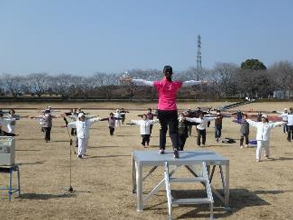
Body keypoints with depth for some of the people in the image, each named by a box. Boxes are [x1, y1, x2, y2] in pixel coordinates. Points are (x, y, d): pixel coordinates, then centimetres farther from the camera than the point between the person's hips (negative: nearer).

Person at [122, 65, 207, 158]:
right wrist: (200, 82, 28)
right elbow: (189, 82, 14)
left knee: (163, 129, 21)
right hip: (172, 111, -1)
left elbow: (143, 82, -4)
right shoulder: (176, 84, 1)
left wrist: (131, 80, 1)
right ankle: (175, 148, -26)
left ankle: (162, 149, 24)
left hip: (161, 110, 1)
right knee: (173, 131, -2)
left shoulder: (159, 84, -3)